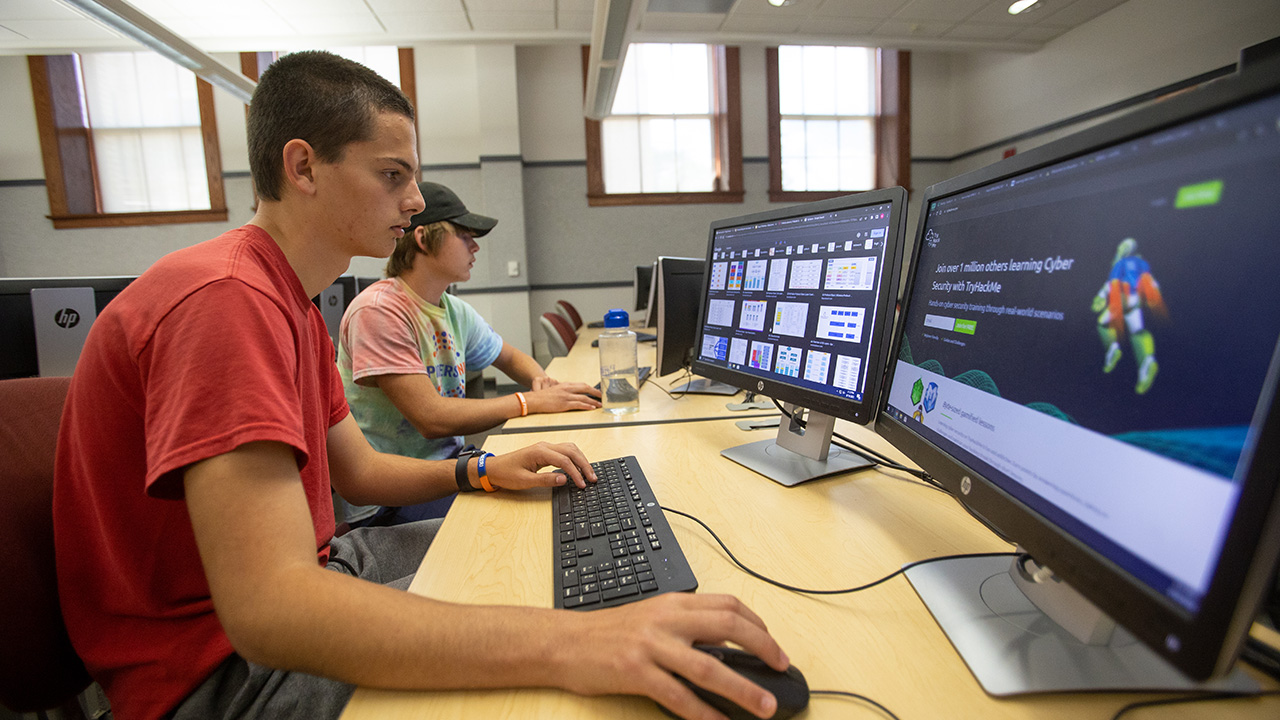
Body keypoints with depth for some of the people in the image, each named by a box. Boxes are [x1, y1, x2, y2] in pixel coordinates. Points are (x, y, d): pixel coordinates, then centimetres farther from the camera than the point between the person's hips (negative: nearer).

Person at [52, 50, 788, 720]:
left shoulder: (291, 302, 6)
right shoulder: (226, 298, -28)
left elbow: (359, 467, 10)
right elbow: (265, 608, -37)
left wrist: (485, 471, -6)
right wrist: (567, 645, -44)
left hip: (296, 581, 9)